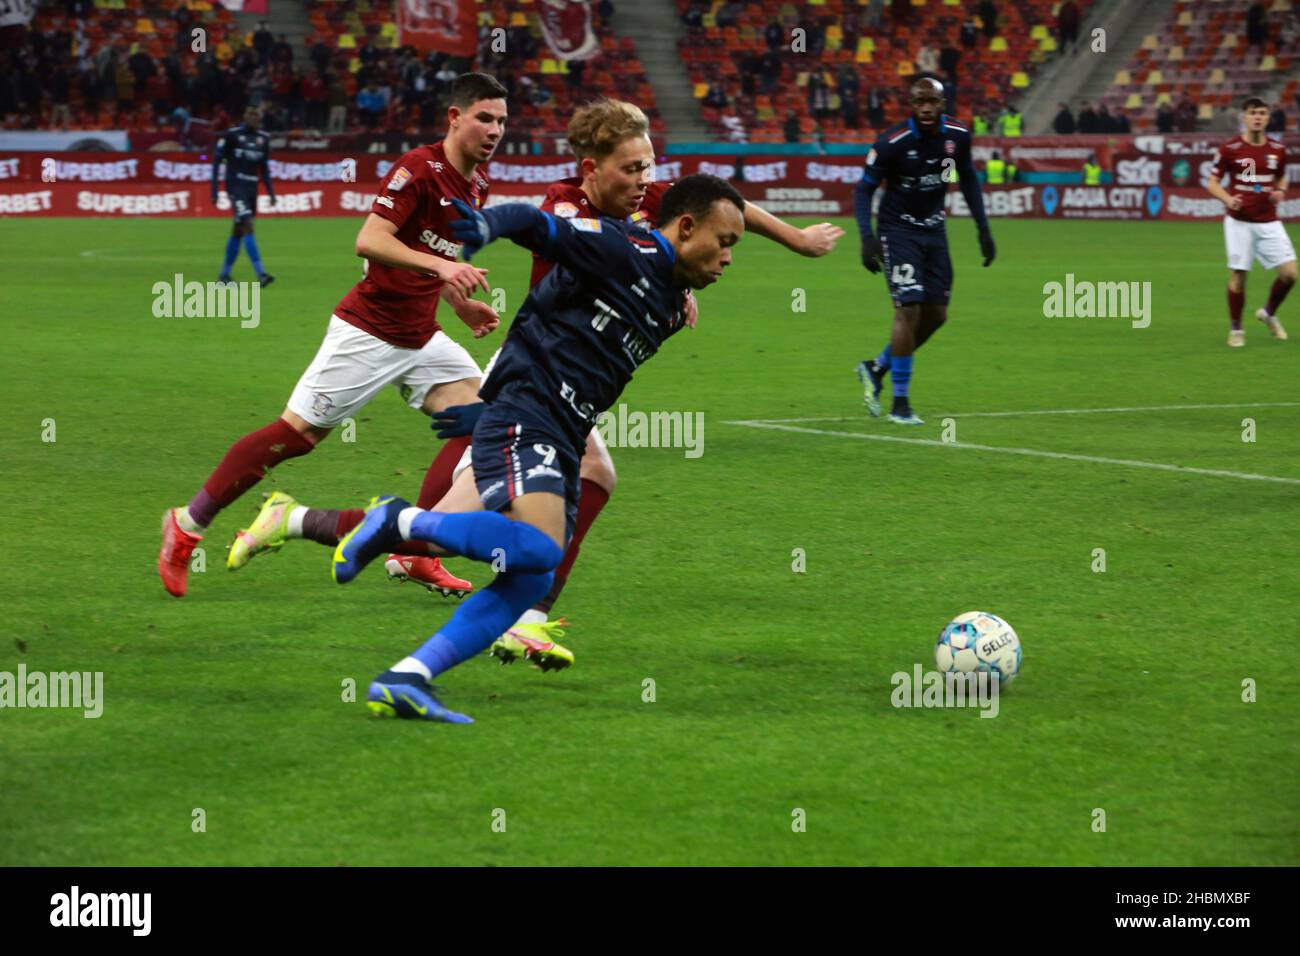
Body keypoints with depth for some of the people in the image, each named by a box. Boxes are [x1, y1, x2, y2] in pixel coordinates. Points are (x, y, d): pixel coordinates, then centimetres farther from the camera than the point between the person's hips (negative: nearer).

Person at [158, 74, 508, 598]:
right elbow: (369, 241, -28)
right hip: (367, 332, -8)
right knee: (298, 432, -4)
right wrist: (439, 265, -37)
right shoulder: (419, 168, -17)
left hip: (420, 337, 8)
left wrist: (459, 302, 13)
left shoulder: (477, 186, 10)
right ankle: (186, 525, 9)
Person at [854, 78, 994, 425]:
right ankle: (900, 403, -9)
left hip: (933, 231, 6)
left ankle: (877, 368, 27)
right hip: (899, 231, -6)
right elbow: (864, 188, -12)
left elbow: (968, 180, 11)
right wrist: (867, 237, -24)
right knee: (909, 309, -16)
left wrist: (983, 229, 8)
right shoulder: (893, 143, -21)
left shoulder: (957, 137, -6)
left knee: (936, 315, 6)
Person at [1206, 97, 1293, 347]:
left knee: (1289, 272, -6)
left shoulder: (1277, 150, 4)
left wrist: (1281, 191, -3)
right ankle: (1235, 329, 15)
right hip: (1239, 221, -3)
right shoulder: (1229, 149, -6)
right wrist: (1228, 198, -20)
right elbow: (1212, 182, -1)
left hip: (1269, 221, 3)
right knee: (1238, 275, -3)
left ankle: (1269, 313, 21)